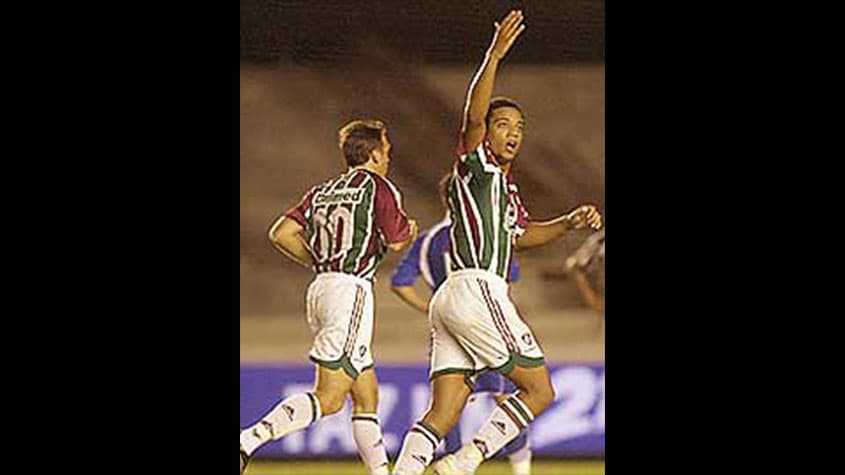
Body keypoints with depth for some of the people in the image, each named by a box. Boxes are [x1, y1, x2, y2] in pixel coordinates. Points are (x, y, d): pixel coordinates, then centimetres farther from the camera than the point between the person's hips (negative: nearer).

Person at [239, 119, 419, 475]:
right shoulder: (378, 187, -2)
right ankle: (248, 440, -26)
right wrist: (410, 231, 20)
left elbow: (281, 234, 8)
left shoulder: (321, 192, 17)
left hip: (321, 287, 9)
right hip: (351, 289, -9)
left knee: (366, 397, 11)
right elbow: (398, 243, -3)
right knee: (328, 399, -14)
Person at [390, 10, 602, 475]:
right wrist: (494, 56, -27)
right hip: (476, 290, -9)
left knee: (442, 413, 0)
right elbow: (473, 116, -17)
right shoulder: (476, 164, 2)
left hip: (452, 298, 9)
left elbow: (520, 235, 43)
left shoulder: (505, 187, 27)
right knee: (538, 389, -4)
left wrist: (569, 222, 29)